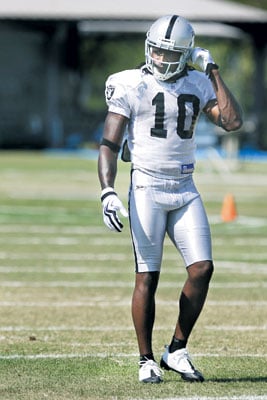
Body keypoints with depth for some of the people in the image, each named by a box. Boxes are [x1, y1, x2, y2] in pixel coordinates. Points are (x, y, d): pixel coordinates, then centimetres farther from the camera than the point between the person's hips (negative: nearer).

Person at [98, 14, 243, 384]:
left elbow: (232, 122, -6)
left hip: (185, 190, 4)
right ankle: (147, 360, 6)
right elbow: (110, 144, -6)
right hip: (147, 189, -4)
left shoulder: (197, 84, 7)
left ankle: (177, 351, 8)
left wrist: (213, 72, -5)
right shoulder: (130, 86, -4)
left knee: (202, 269, -6)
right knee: (147, 276, -3)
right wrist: (107, 192, -17)